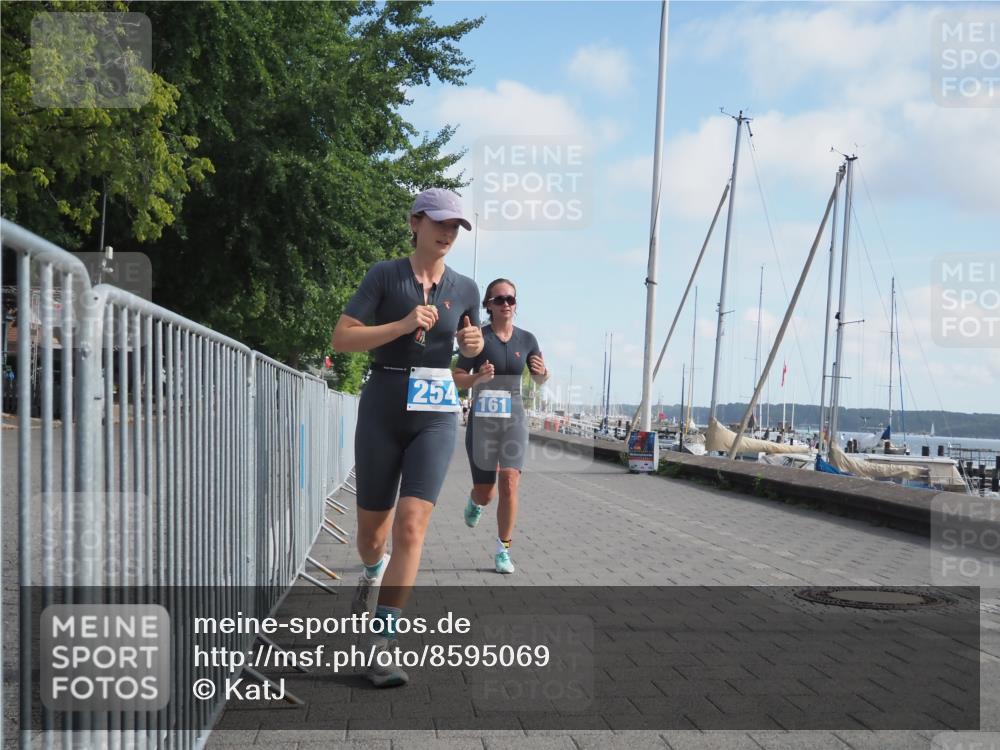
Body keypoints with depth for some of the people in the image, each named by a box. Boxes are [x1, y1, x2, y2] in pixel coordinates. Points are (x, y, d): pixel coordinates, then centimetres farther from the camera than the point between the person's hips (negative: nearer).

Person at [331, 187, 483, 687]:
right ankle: (373, 571, 49)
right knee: (371, 533, 10)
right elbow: (341, 339, -9)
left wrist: (475, 343, 0)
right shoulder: (384, 275, -3)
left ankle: (380, 646, -11)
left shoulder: (465, 289, 6)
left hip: (436, 415, 1)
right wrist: (402, 325, -19)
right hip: (382, 409, -1)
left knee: (411, 528, -15)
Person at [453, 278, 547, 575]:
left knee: (509, 483, -15)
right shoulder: (478, 337, -4)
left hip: (514, 419, 1)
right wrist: (478, 377, -22)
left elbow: (539, 379, 15)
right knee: (485, 493, 7)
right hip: (482, 420, -1)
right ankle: (475, 502, 46)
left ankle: (503, 550, -3)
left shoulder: (526, 339, 4)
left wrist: (543, 372, -8)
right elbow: (457, 378, -2)